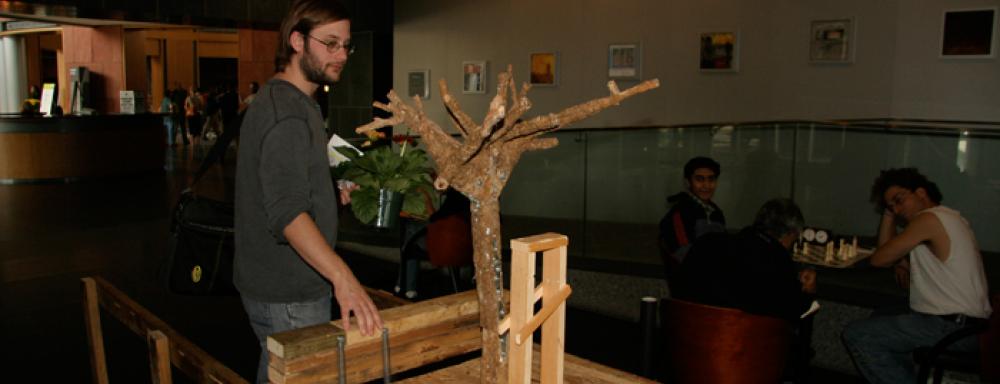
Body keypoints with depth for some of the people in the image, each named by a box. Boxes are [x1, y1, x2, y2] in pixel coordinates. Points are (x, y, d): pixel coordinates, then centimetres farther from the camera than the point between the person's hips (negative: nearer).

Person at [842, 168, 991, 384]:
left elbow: (879, 258, -9)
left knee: (855, 335, -13)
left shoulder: (929, 219, -13)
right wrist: (889, 215, 13)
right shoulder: (946, 217, 18)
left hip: (955, 329, -11)